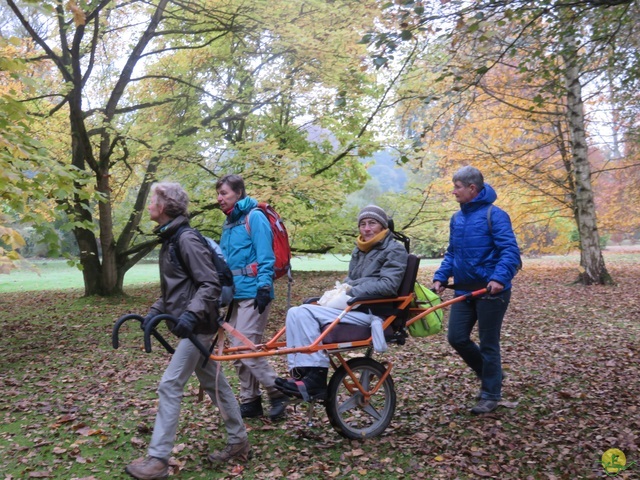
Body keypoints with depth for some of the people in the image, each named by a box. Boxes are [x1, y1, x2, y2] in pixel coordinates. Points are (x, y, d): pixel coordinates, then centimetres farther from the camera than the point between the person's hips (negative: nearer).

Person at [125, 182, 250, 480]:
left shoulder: (187, 239, -17)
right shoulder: (169, 239, 13)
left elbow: (211, 284, -21)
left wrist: (191, 313, -31)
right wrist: (155, 310, 10)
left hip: (197, 326, -10)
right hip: (190, 325, 10)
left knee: (169, 386, -8)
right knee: (214, 383, 15)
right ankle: (239, 442, 26)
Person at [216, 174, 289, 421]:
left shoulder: (254, 217, -8)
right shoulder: (229, 223, 17)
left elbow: (265, 257, -14)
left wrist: (264, 287, -21)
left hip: (253, 294, -9)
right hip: (236, 293, 9)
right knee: (238, 350, 10)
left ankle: (278, 393, 5)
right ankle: (249, 401, 20)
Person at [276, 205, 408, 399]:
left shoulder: (395, 250, -1)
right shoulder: (359, 250, 23)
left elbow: (388, 285, -15)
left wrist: (352, 292, -17)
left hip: (370, 312, -8)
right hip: (353, 307, 8)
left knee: (305, 313, -23)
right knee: (295, 313, -13)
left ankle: (314, 381, -21)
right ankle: (300, 374, -16)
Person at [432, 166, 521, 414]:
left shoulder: (494, 215, -11)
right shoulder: (456, 218, 11)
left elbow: (510, 251, -18)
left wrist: (499, 278, -32)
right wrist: (440, 277, 5)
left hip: (490, 290, -7)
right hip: (464, 289, 7)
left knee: (488, 344, 2)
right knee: (456, 338, 6)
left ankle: (491, 395, 18)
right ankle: (490, 374, 29)